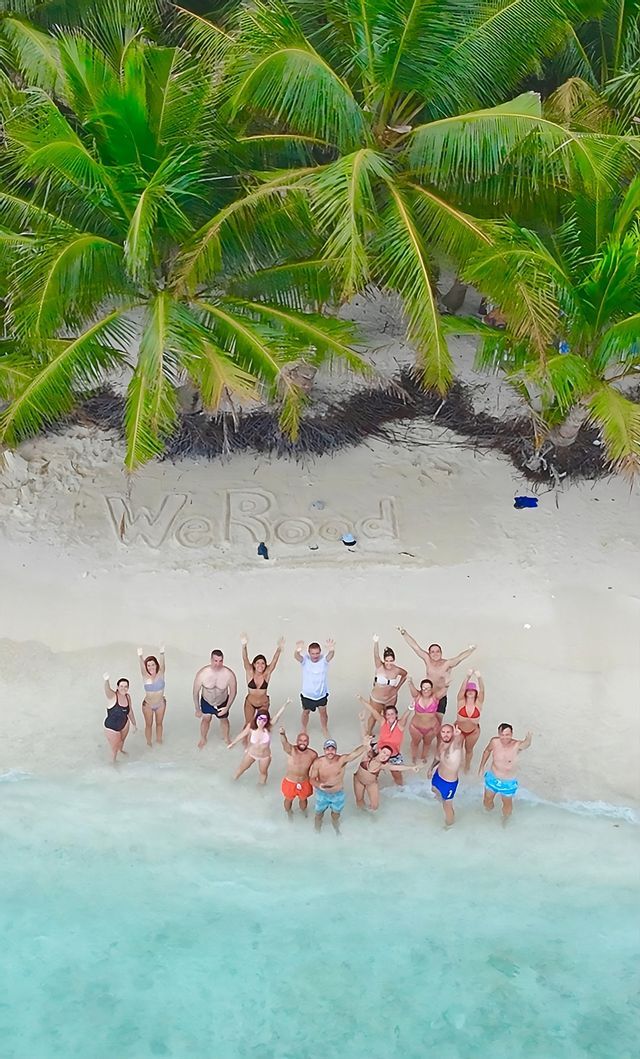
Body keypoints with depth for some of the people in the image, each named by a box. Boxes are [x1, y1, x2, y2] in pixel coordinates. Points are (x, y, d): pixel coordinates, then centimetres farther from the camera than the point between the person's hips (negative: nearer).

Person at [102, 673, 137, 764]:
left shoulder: (127, 697, -13)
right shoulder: (113, 696, -30)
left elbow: (130, 711, 3)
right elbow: (107, 690, -54)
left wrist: (134, 723, 14)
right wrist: (106, 681, -76)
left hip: (124, 724, 5)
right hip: (111, 728, -5)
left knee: (122, 740, 32)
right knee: (115, 745, 19)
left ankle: (121, 750, 66)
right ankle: (114, 758, 51)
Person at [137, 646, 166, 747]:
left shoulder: (160, 674, -19)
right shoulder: (146, 676, -21)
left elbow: (162, 664, -37)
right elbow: (142, 667, -40)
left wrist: (162, 653, -59)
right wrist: (140, 656, -62)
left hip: (161, 704, 1)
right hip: (148, 705, -1)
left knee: (159, 723, 21)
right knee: (148, 724, 18)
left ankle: (159, 740, 44)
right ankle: (149, 743, 40)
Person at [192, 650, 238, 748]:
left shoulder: (229, 674, -32)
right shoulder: (202, 673, -34)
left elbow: (233, 691, -14)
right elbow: (195, 692, -19)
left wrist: (227, 708, -14)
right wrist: (197, 709, -11)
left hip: (222, 702, 0)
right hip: (206, 701, 0)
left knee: (224, 720, 21)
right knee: (206, 719, 20)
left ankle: (227, 739, 50)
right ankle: (203, 739, 48)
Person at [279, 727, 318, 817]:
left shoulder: (313, 754, -20)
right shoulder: (291, 750, -29)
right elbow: (285, 743, -52)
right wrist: (282, 734, -74)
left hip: (304, 783, 2)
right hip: (290, 782, -2)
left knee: (303, 799, 28)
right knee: (289, 799, 25)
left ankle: (303, 810, 62)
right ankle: (289, 812, 57)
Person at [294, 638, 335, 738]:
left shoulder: (324, 659, -22)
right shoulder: (305, 660, -23)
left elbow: (330, 656, -44)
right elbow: (296, 657, -44)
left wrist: (332, 650, -71)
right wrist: (297, 651, -70)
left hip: (322, 693, 0)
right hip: (307, 694, 0)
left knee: (323, 712, 17)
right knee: (306, 712, 21)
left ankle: (325, 730, 43)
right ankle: (304, 730, 46)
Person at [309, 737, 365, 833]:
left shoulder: (342, 760, -27)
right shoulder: (318, 762, -24)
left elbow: (355, 753, -45)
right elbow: (312, 779, -16)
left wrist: (365, 744, -64)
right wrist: (319, 785, -40)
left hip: (338, 794, 0)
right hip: (322, 794, 0)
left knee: (336, 815, 25)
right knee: (319, 815, 23)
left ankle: (336, 829, 58)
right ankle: (317, 832, 54)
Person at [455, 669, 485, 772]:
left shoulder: (478, 703, -22)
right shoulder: (461, 701, -24)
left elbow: (482, 690, -39)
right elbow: (462, 689, -40)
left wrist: (479, 677, -56)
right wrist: (468, 676, -56)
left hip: (473, 731, 1)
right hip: (459, 729, -1)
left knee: (469, 749, 24)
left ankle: (467, 765, 52)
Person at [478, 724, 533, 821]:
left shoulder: (516, 745, -32)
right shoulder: (494, 741, -22)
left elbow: (526, 744, -57)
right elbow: (487, 750, 1)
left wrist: (528, 740, -80)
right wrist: (482, 765, 8)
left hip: (508, 782, -2)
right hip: (492, 778, 2)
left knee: (507, 805, 24)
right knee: (487, 801, 25)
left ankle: (505, 820, 55)